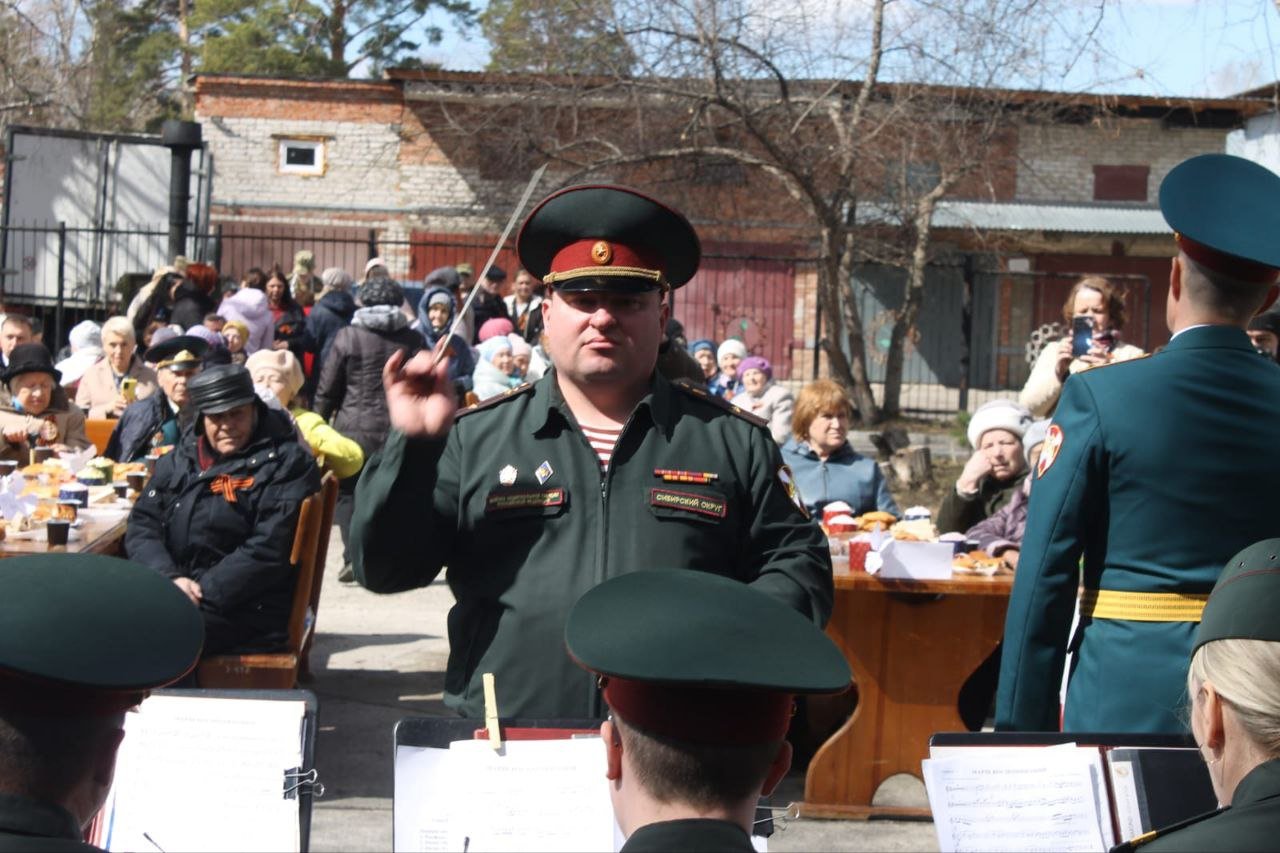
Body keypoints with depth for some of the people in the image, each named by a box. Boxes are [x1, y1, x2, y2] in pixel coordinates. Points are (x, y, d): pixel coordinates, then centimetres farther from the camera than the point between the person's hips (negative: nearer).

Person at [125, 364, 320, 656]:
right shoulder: (178, 460, 16)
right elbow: (142, 525, 10)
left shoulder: (287, 463, -2)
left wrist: (199, 596, -16)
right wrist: (170, 578, -10)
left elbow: (269, 551, -11)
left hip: (244, 612, -6)